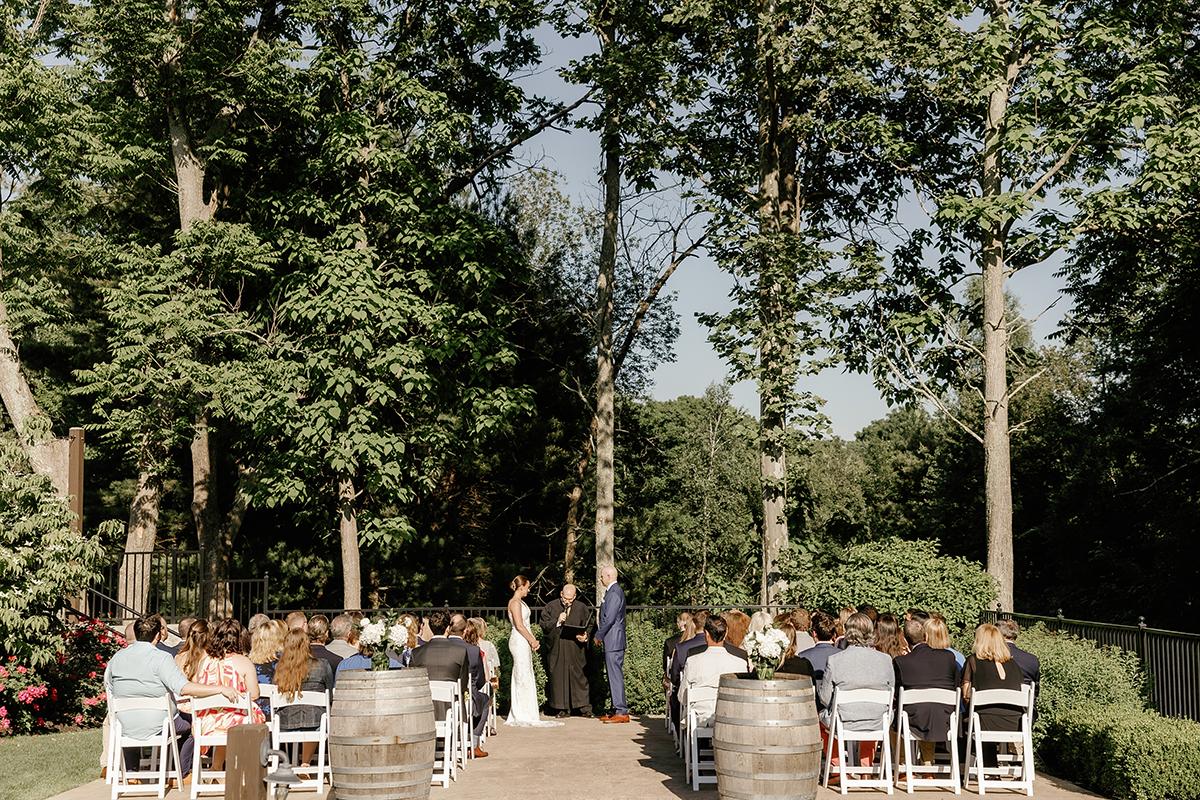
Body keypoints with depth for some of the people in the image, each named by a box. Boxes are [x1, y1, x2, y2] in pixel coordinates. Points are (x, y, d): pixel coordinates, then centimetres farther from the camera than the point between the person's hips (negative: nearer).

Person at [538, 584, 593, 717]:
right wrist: (557, 622, -11)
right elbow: (543, 624, 4)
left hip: (575, 649, -1)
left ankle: (584, 707, 0)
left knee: (578, 676, -3)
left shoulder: (582, 608, 6)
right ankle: (564, 708, 7)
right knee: (559, 677, 1)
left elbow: (588, 627, 7)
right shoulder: (551, 607, 6)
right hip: (556, 649, 1)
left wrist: (585, 636, -13)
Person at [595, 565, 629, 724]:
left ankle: (622, 712, -8)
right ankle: (617, 710, 16)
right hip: (612, 641, 11)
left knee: (616, 675, -9)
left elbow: (609, 619, -21)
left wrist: (599, 636, -10)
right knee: (613, 675, 12)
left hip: (613, 641, -11)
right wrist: (600, 635, 13)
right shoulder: (613, 591, 17)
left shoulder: (614, 593, -16)